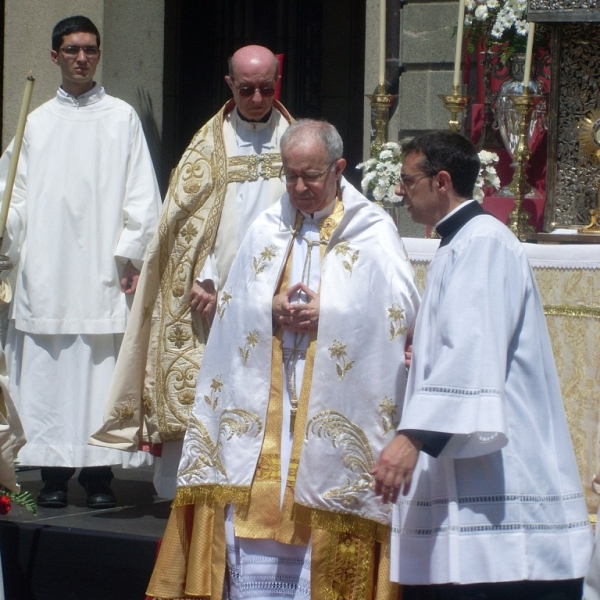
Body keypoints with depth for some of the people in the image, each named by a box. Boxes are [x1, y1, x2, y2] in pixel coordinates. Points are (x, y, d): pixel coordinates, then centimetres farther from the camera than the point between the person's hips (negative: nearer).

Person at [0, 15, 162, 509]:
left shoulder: (121, 118, 8)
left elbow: (141, 195, 4)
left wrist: (131, 255, -4)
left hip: (102, 271, -2)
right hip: (45, 274, 2)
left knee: (101, 370, -4)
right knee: (48, 373, -1)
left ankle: (99, 473, 0)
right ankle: (55, 472, 4)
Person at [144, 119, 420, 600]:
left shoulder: (373, 232, 1)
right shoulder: (267, 230, 13)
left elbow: (401, 306, -10)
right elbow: (234, 308, 9)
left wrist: (324, 313, -16)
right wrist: (273, 311, -12)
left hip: (333, 411, -3)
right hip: (262, 407, 3)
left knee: (324, 542, -3)